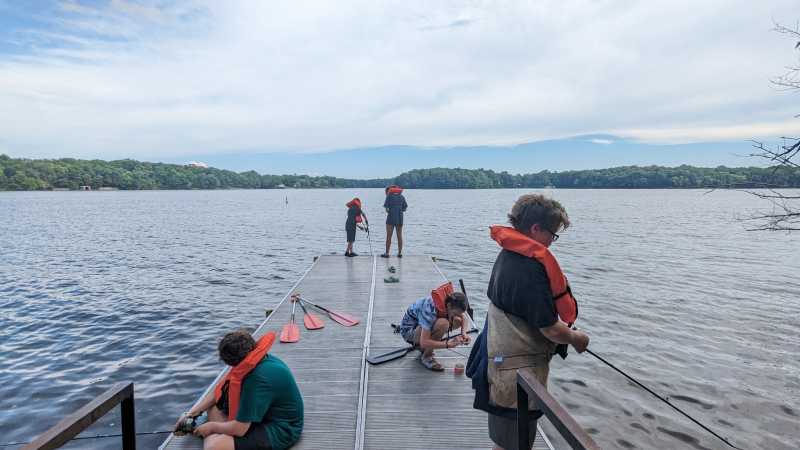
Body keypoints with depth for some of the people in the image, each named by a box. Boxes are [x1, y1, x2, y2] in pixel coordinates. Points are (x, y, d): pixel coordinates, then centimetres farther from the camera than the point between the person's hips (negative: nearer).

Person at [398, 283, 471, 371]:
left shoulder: (450, 301, -15)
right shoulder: (430, 309, -37)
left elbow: (464, 319, 4)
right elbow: (424, 342, -38)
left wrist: (464, 333, -16)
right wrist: (448, 344, -40)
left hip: (425, 325, 8)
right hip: (408, 329, -8)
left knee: (458, 321, -7)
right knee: (442, 323, -33)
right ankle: (426, 356, -12)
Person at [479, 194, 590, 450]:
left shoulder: (507, 255, 4)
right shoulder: (530, 268, -26)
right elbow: (550, 329, -23)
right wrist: (576, 338, -2)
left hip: (501, 360, 9)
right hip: (519, 371, -9)